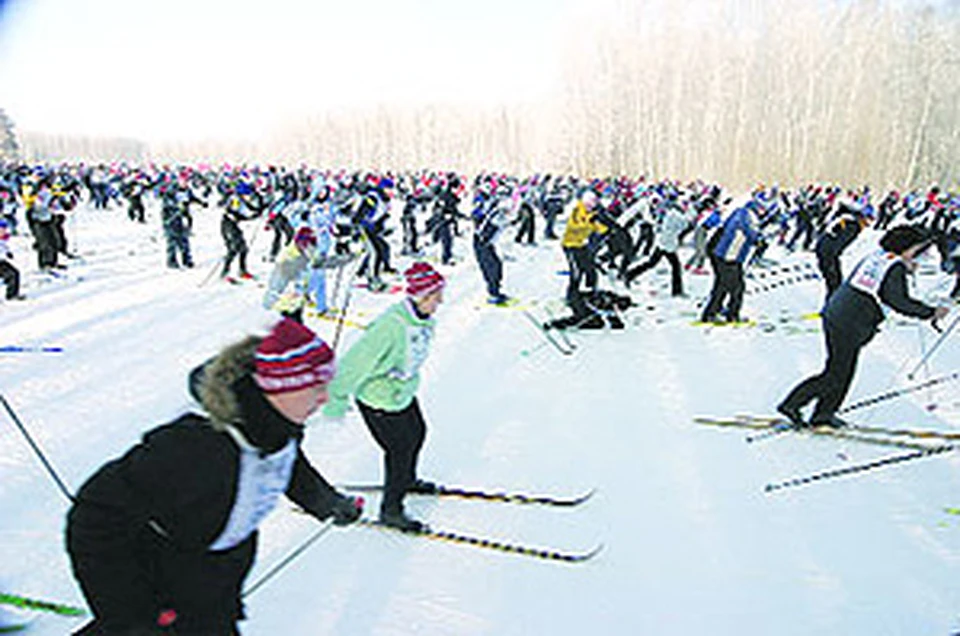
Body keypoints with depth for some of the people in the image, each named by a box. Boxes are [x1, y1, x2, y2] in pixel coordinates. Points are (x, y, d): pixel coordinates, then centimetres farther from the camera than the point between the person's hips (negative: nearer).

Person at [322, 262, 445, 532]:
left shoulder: (425, 319, -9)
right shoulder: (392, 325, -36)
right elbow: (357, 360, -30)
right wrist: (338, 397, -23)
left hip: (404, 392, 9)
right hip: (379, 401, -9)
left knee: (417, 432, 26)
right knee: (400, 449, 0)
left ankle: (406, 480, 55)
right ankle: (391, 509, 22)